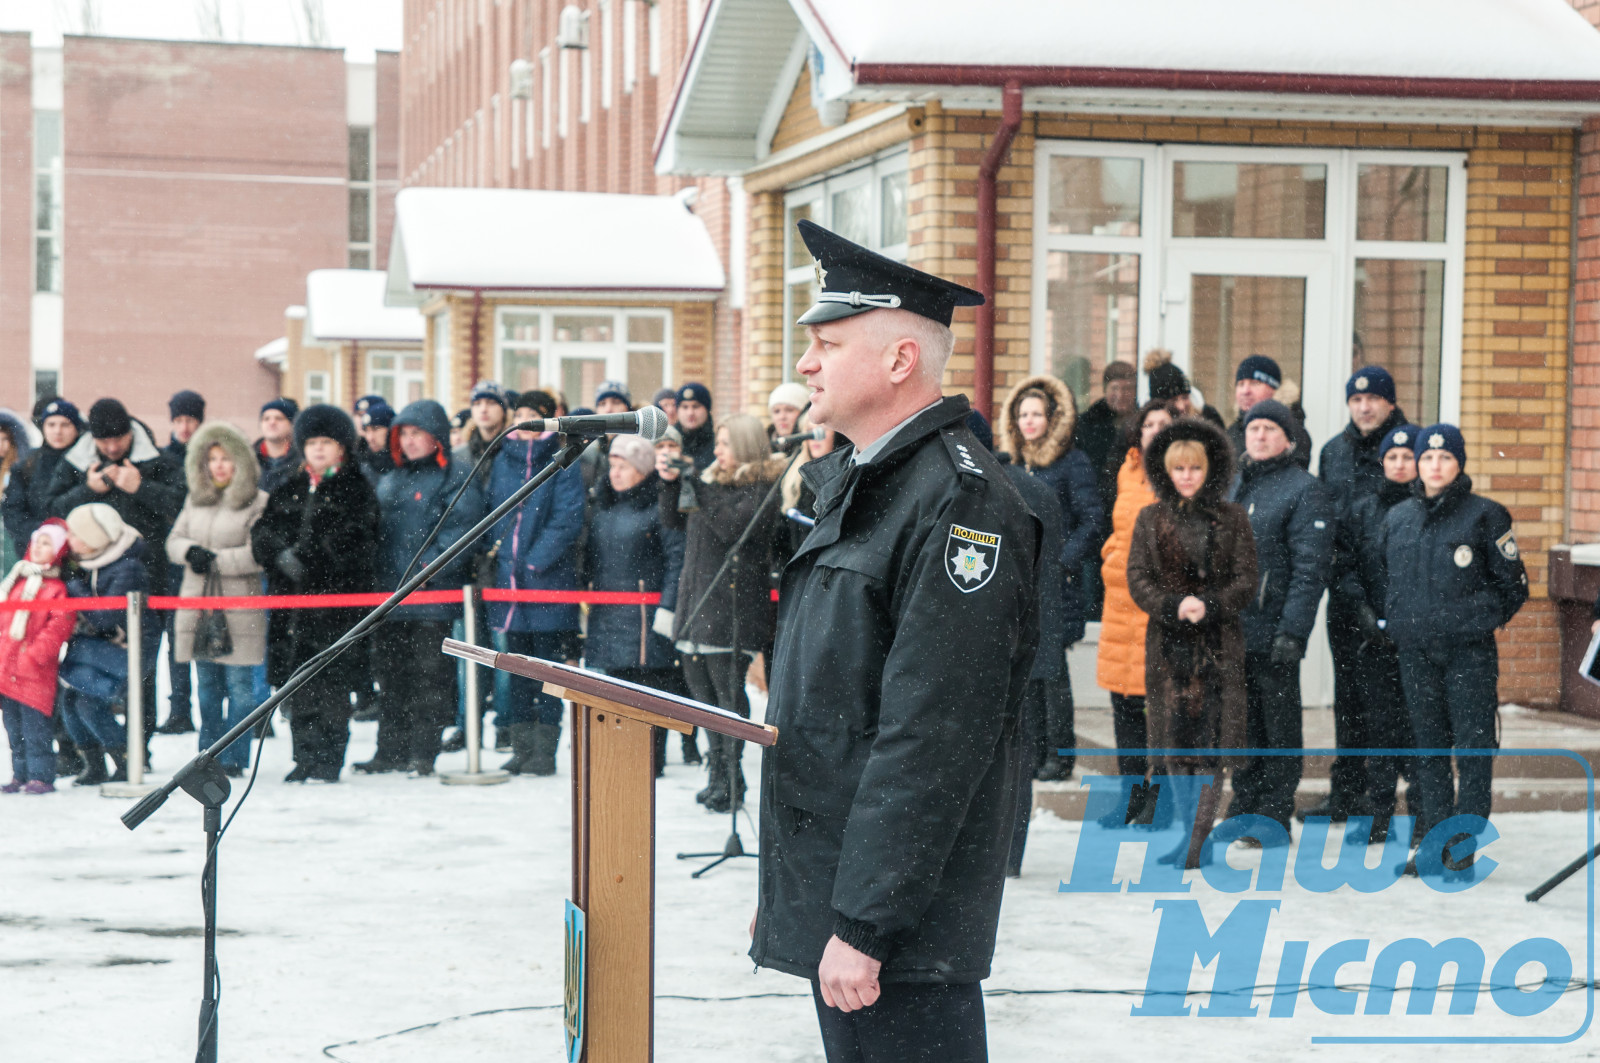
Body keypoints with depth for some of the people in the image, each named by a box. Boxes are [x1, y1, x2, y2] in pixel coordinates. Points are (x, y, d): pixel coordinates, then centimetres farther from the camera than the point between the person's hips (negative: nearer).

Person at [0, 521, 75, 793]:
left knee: (35, 726, -6)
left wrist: (34, 655, -18)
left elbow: (59, 627, -14)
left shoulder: (57, 588, -6)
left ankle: (41, 776, -1)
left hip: (34, 673, -7)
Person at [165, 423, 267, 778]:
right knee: (207, 685, 12)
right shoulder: (196, 500, 15)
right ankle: (209, 756, 21)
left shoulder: (257, 502, -6)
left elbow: (260, 555, -13)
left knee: (239, 684, -4)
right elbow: (174, 541, 13)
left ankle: (234, 759, 2)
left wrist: (217, 561, -14)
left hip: (240, 605, -6)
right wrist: (190, 551, -8)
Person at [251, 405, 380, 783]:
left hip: (338, 596, -5)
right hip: (291, 596, 5)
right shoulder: (287, 491, 18)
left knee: (331, 681, -7)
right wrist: (282, 555, -12)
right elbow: (262, 536, 9)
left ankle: (328, 760, -1)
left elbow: (352, 542, -10)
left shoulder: (356, 489, 3)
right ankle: (306, 757, 12)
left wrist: (306, 557, -18)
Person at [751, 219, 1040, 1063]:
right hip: (834, 898, 10)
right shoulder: (857, 484, 15)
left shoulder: (958, 501, -17)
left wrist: (866, 925, -23)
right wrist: (785, 895, 19)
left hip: (901, 927, -9)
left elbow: (933, 741, -22)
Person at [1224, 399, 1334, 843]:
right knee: (1243, 724, 11)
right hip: (1231, 629, 7)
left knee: (1279, 726, 0)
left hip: (1274, 632, -7)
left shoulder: (1305, 490, -5)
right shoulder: (1236, 487, 17)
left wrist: (1292, 631, -19)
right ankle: (1244, 810, 19)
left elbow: (1310, 569, -12)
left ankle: (1273, 818, 5)